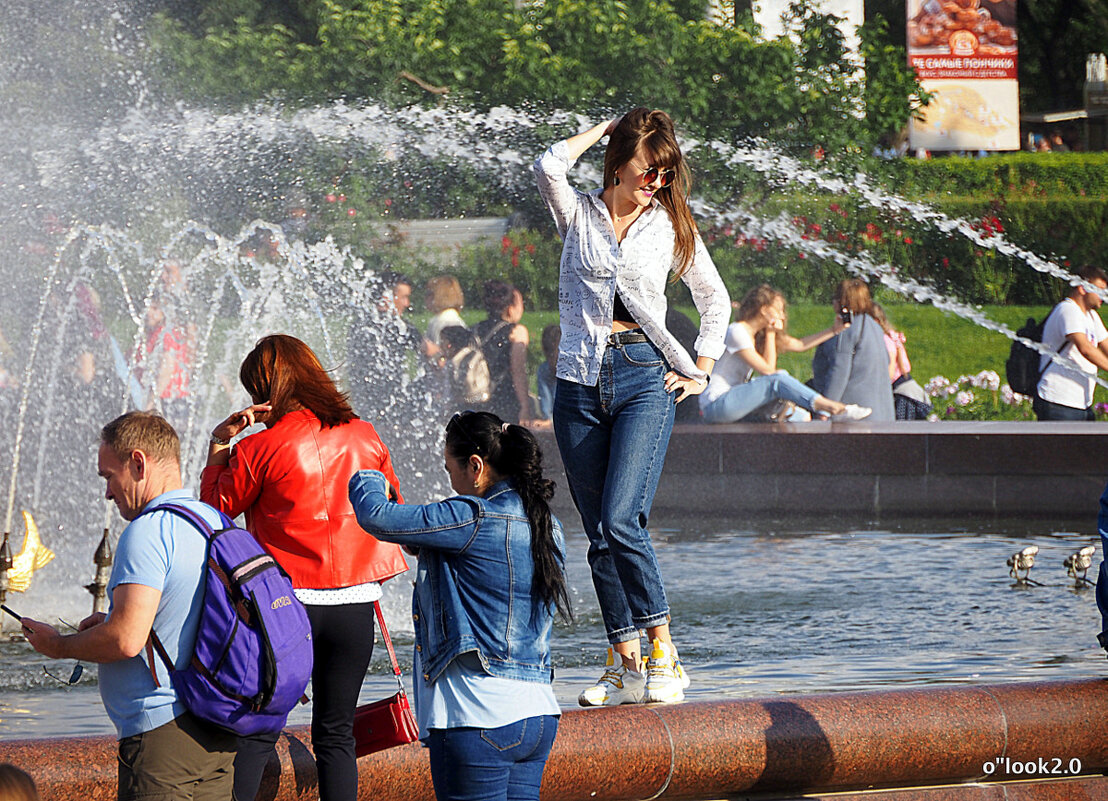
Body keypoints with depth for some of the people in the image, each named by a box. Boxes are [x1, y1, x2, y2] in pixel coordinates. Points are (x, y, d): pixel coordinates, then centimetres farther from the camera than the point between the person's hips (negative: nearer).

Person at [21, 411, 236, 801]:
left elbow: (126, 640, -23)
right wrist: (113, 621, 19)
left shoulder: (149, 531, -16)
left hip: (163, 734, -9)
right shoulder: (218, 523, 13)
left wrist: (58, 646, -6)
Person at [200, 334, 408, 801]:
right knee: (336, 735, 10)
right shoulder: (365, 438, 3)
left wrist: (218, 444, 10)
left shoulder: (258, 450, -9)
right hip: (355, 604, 3)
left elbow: (217, 506, 4)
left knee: (255, 733, 2)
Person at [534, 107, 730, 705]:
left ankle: (663, 652, -10)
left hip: (643, 376, -2)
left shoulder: (670, 226, 8)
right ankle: (625, 664, 8)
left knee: (620, 521, -18)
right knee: (599, 536, 2)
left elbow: (714, 298, 18)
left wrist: (700, 371, 9)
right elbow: (549, 167, -15)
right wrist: (605, 128, 0)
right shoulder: (579, 214, 7)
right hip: (581, 382, 2)